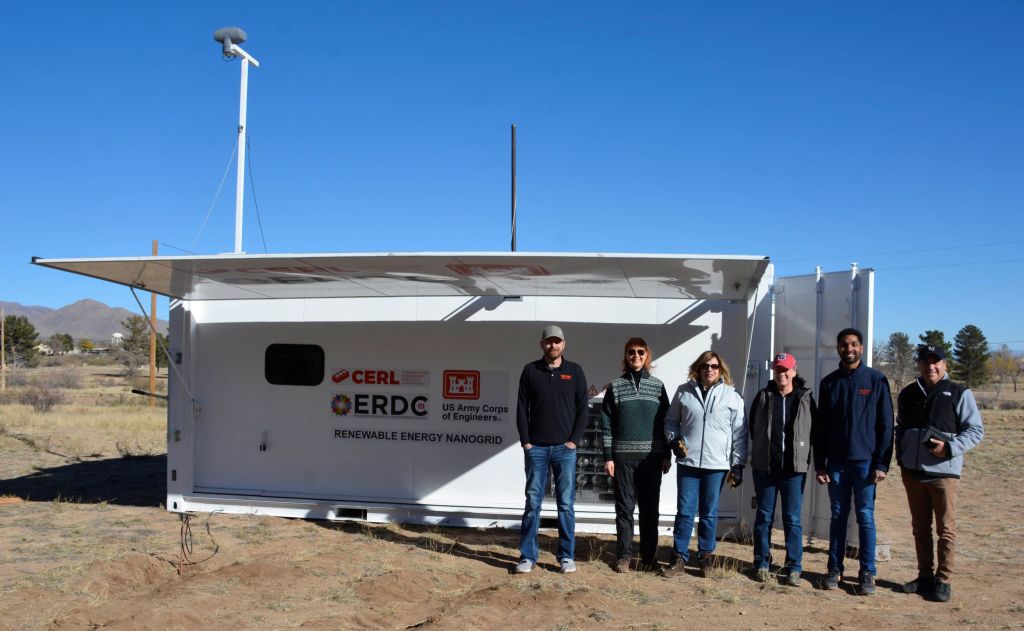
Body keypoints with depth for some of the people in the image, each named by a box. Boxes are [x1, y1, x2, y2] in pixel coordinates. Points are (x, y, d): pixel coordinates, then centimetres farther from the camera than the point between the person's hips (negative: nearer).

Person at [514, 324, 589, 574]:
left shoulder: (575, 371, 4)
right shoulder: (530, 371, 4)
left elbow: (582, 409, 3)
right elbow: (522, 408, 3)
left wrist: (574, 440, -6)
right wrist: (525, 441, -4)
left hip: (565, 448, 0)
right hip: (536, 448, 0)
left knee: (565, 504, 3)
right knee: (532, 503, 3)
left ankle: (567, 556, 12)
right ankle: (527, 556, 9)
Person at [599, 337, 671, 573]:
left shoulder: (657, 386, 7)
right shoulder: (615, 387, 4)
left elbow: (665, 422, 6)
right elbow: (606, 424, 3)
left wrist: (667, 455, 3)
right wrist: (608, 456, -3)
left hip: (651, 456, 1)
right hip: (623, 456, -1)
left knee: (650, 508, 5)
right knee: (624, 508, 2)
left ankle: (648, 557, 14)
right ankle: (623, 556, 9)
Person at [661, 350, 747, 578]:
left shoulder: (732, 396, 1)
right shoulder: (684, 392, 4)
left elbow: (739, 433, 3)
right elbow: (671, 420, 15)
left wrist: (738, 465, 0)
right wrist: (673, 439, -3)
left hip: (717, 465, -1)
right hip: (687, 462, 1)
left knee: (709, 514, 8)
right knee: (684, 512, 3)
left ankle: (705, 557, 20)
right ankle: (678, 558, 11)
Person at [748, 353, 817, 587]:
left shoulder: (806, 398, 0)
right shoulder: (763, 397, 3)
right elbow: (752, 426, 11)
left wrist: (802, 451, 4)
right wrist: (763, 448, 11)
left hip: (794, 468, -1)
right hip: (764, 467, 1)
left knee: (792, 519, 3)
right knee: (763, 517, 8)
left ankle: (793, 568, 12)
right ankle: (762, 564, 18)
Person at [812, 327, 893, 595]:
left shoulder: (876, 380, -1)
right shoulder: (829, 382, 7)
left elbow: (886, 424, -2)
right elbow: (819, 426, 8)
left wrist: (881, 463, -8)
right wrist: (819, 464, 3)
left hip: (865, 461, -3)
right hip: (836, 462, 3)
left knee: (865, 517, 2)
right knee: (838, 516, 9)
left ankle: (867, 573, 11)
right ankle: (835, 568, 17)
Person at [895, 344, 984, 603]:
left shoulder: (959, 394, -4)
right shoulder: (907, 394, 11)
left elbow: (975, 430, -4)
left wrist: (949, 448, -17)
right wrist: (901, 456, 10)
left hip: (943, 472, -5)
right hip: (912, 472, 5)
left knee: (946, 529, 1)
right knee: (920, 528, 13)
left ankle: (943, 580, 11)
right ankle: (925, 575, 23)